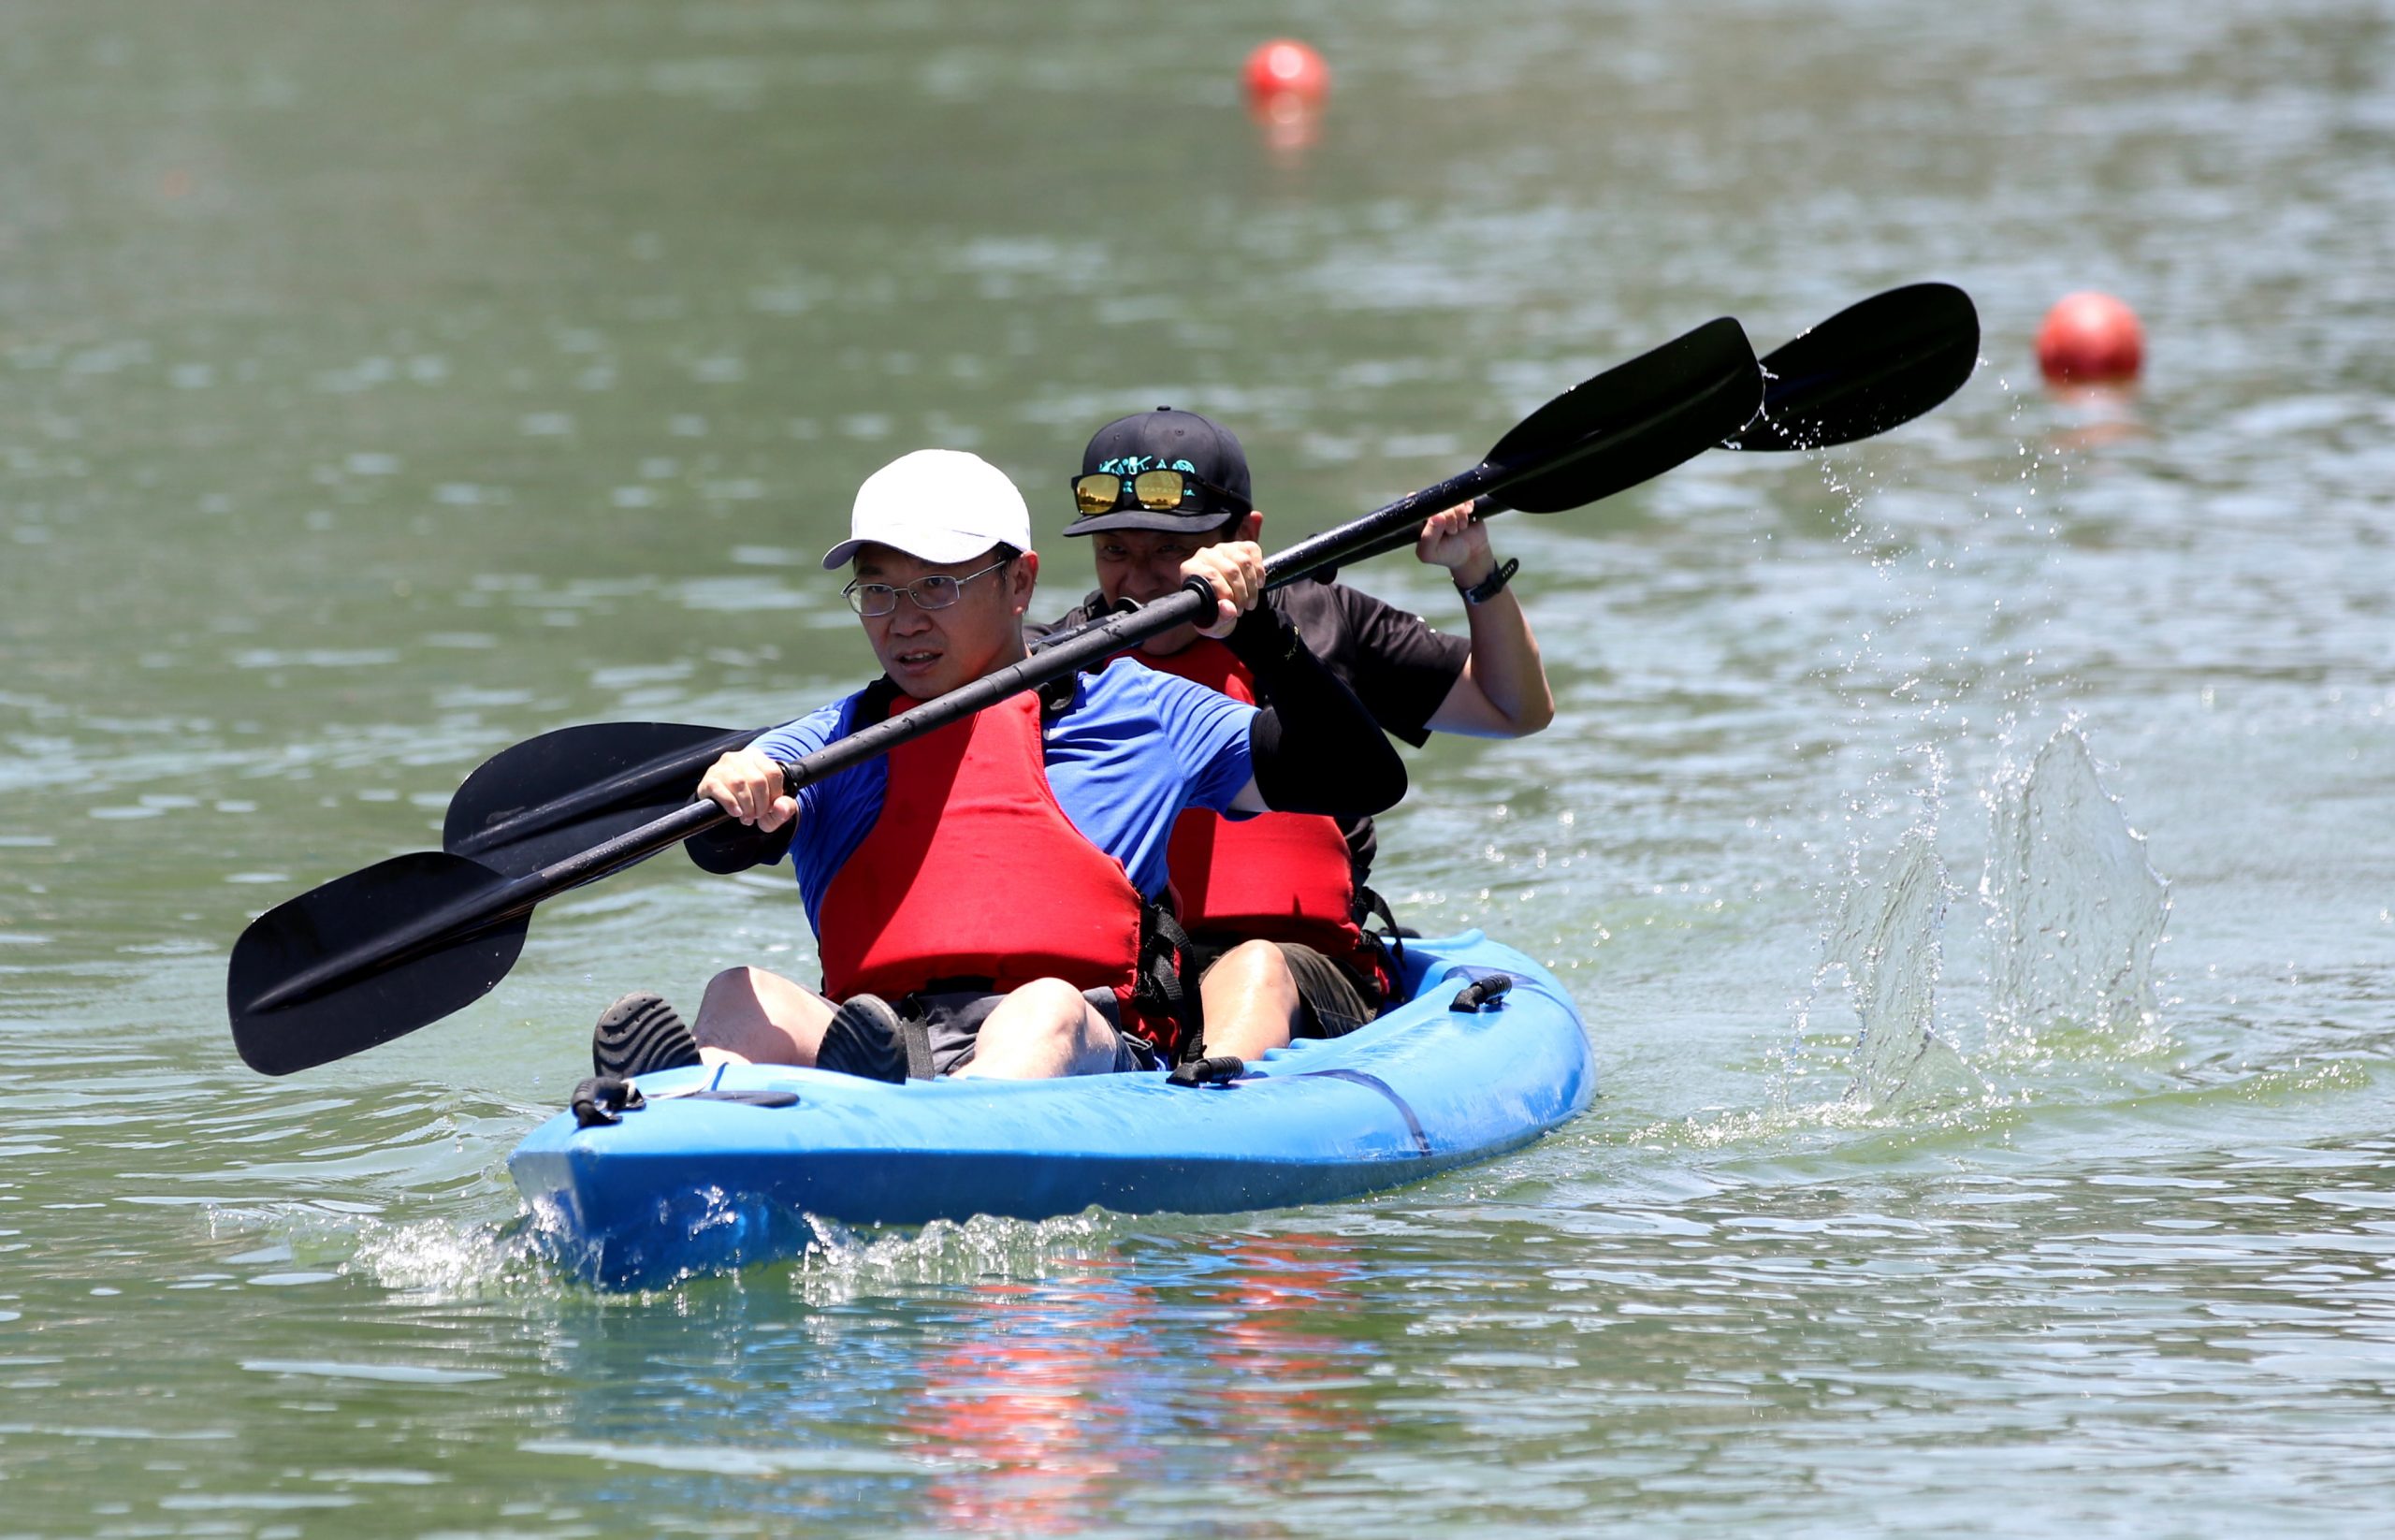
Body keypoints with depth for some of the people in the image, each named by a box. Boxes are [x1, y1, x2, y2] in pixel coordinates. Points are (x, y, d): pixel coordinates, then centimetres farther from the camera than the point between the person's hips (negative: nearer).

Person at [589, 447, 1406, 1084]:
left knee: (1046, 1011, -36)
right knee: (742, 995, -27)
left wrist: (1260, 636, 4)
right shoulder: (833, 742, 26)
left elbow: (1364, 780, 17)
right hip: (881, 1036, 2)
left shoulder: (1140, 713, 22)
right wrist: (737, 789, -21)